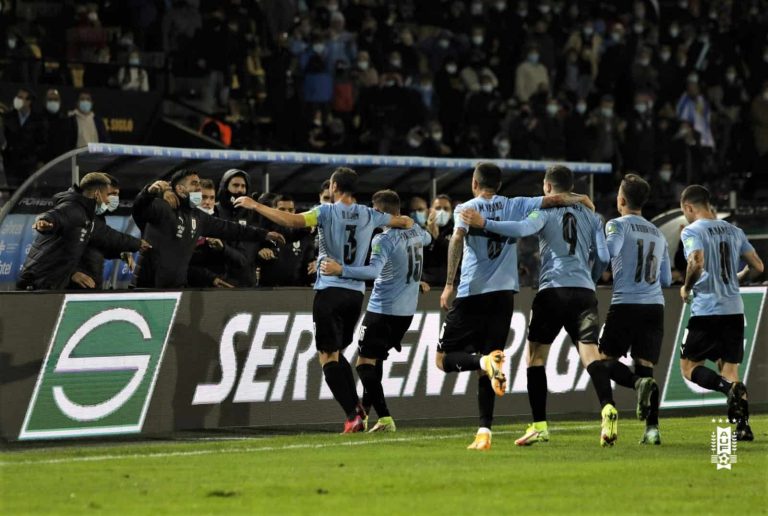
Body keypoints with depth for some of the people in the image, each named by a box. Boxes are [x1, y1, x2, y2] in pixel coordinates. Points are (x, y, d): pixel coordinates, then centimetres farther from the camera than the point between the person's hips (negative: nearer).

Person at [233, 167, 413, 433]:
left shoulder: (327, 212, -7)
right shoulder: (369, 216, 7)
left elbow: (292, 220, -21)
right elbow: (406, 222, 19)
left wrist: (255, 205, -14)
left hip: (330, 289, -5)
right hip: (356, 292, 5)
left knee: (328, 355, -1)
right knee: (337, 352, 20)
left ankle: (352, 414, -13)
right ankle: (357, 408, 6)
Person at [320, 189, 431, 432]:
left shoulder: (383, 239, -17)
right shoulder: (415, 231, 7)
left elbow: (374, 270, -32)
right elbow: (427, 238, 32)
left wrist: (341, 270, -38)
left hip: (382, 310, -8)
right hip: (406, 311, 8)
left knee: (365, 364, -6)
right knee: (376, 360, 21)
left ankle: (385, 419, -15)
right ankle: (365, 411, 23)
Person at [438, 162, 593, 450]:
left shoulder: (466, 209, 2)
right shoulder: (515, 207, 11)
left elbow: (458, 238, -16)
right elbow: (554, 200, 7)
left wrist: (449, 284, -18)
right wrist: (580, 198, 27)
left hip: (471, 293, -3)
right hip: (504, 294, 3)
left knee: (443, 359, 4)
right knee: (485, 369, 9)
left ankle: (486, 362, -26)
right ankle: (484, 432, -3)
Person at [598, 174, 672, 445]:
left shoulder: (618, 225, 1)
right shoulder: (658, 234, 18)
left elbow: (611, 250, -17)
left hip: (625, 304, -5)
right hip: (655, 306, 5)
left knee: (606, 359, 7)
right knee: (645, 365, 4)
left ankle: (639, 382, -24)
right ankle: (652, 427, -12)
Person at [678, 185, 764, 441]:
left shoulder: (691, 231, -6)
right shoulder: (734, 231, 13)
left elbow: (697, 263, -23)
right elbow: (758, 267, 12)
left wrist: (686, 288, -6)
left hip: (706, 309, -6)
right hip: (735, 309, 6)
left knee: (689, 366, 4)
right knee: (729, 368, 12)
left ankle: (731, 388, -24)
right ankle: (743, 426, -3)